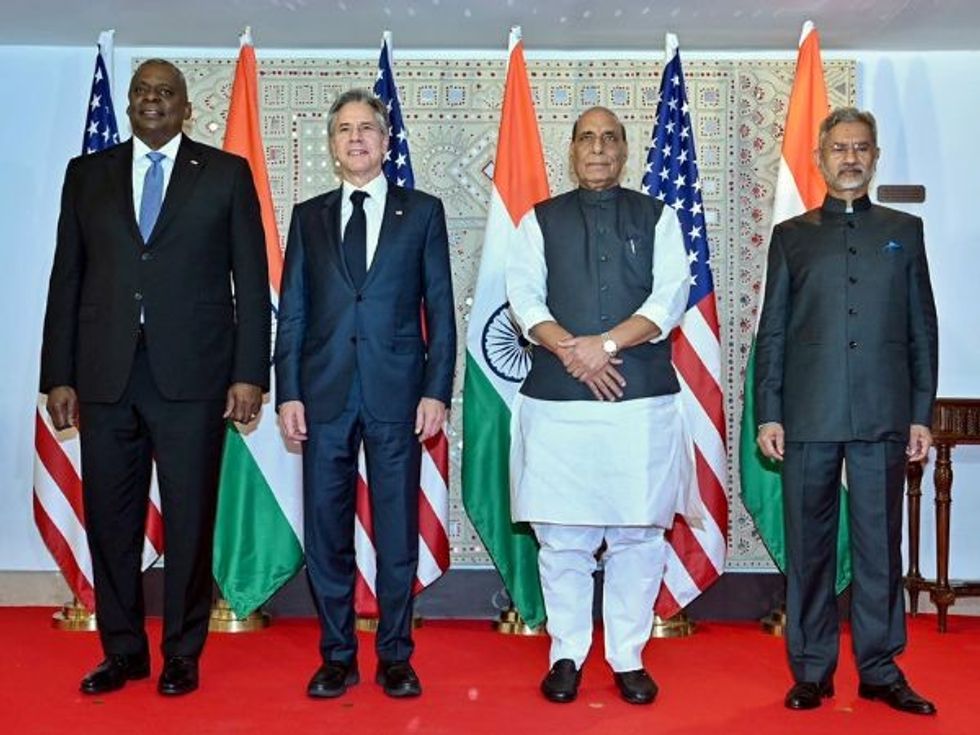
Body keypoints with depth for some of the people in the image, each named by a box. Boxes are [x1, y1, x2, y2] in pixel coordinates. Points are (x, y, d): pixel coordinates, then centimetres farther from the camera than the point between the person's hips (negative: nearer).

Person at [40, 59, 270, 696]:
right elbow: (67, 279, 11)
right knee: (110, 519, 8)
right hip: (105, 375, 3)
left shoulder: (226, 173, 6)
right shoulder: (88, 174, 13)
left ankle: (182, 655, 19)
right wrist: (59, 375, 5)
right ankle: (123, 651, 24)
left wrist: (250, 373, -5)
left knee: (189, 520, 4)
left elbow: (252, 279, 2)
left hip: (191, 375, -2)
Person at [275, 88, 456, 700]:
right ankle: (337, 656, 19)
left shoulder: (422, 211, 7)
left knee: (398, 530, 4)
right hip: (325, 394, 2)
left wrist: (438, 390, -5)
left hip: (396, 394, -2)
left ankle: (395, 657, 18)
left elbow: (440, 307, 4)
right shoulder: (309, 216, 12)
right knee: (327, 529, 6)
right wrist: (288, 392, 0)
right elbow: (292, 312, 9)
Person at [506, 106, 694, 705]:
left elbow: (671, 297, -2)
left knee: (638, 535, 3)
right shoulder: (541, 221, 11)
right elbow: (525, 297, 0)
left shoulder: (657, 218, 10)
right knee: (562, 536, 4)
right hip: (557, 401, 0)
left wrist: (605, 344, -14)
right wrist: (574, 353, -15)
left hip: (643, 399, 0)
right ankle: (567, 655, 18)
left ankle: (629, 658, 16)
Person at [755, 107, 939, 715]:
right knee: (809, 548, 5)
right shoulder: (792, 235, 11)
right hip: (808, 416, 0)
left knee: (880, 546, 6)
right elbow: (772, 332, 7)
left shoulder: (904, 230, 13)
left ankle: (880, 669, 17)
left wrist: (922, 414, 3)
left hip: (883, 418, 1)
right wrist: (768, 414, 0)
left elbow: (923, 328, 9)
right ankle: (812, 670, 15)